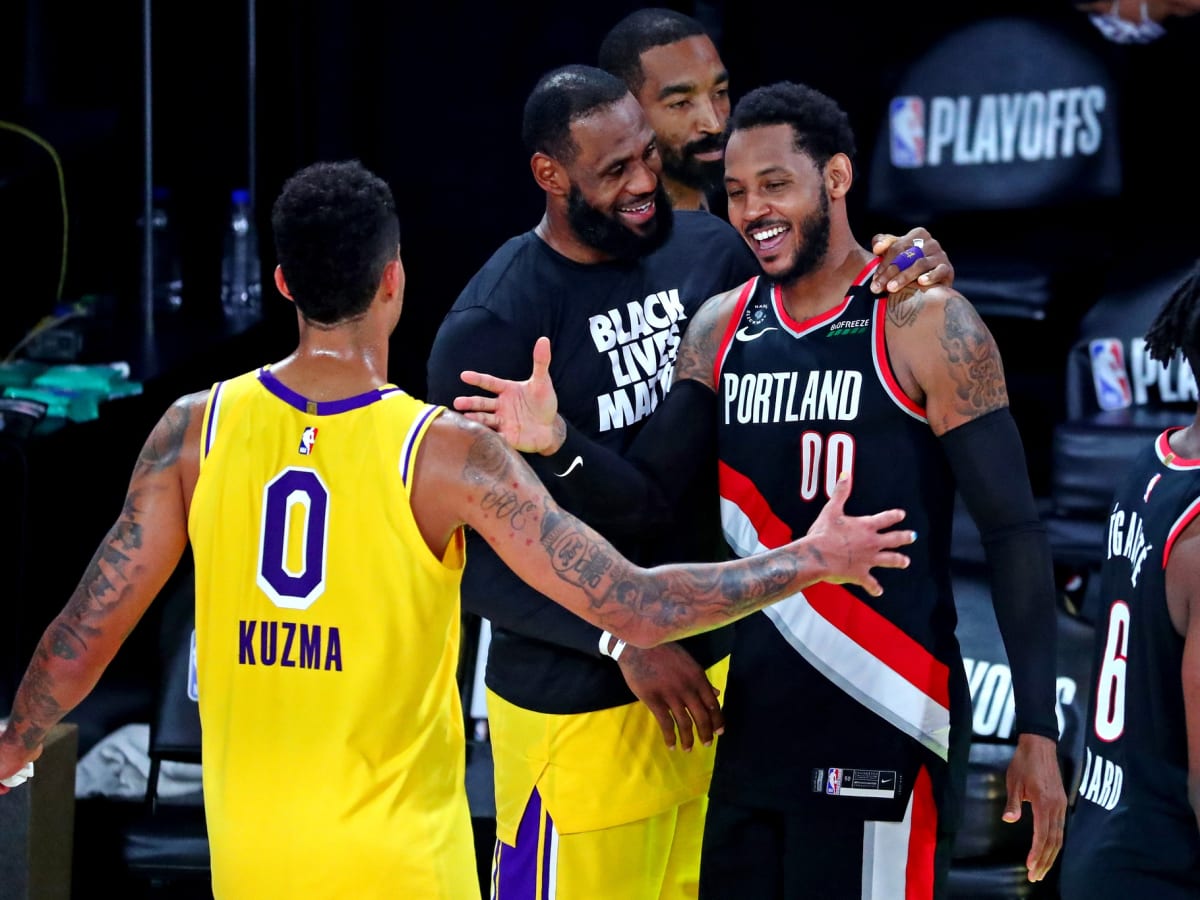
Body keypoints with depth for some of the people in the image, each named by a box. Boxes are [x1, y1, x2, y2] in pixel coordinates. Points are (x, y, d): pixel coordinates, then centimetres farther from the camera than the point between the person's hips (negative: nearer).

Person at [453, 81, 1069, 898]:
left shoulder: (924, 326, -8)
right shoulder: (723, 328, 9)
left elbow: (1014, 533, -9)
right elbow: (651, 492, 7)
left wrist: (1039, 730, -15)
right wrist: (557, 445, -15)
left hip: (885, 724, -6)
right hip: (757, 721, 6)